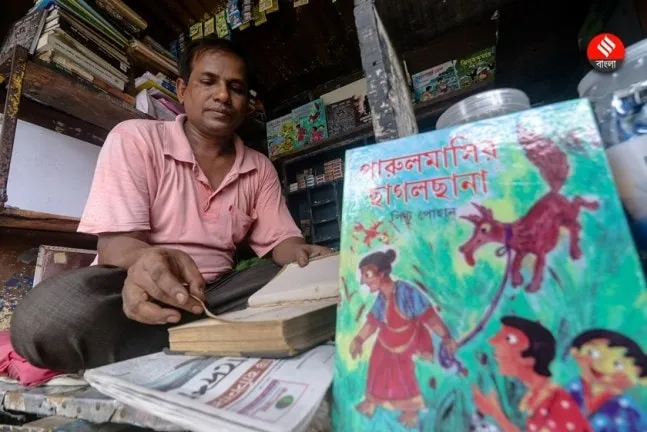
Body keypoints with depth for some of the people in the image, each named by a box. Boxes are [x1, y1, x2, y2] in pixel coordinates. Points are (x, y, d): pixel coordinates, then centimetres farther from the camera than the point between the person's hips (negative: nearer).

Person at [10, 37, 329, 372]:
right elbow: (116, 243, -13)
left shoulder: (261, 169, 6)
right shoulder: (133, 139, -5)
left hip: (212, 298, 3)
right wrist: (144, 260, -38)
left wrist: (306, 259, -21)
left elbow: (281, 239, 3)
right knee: (49, 309, -34)